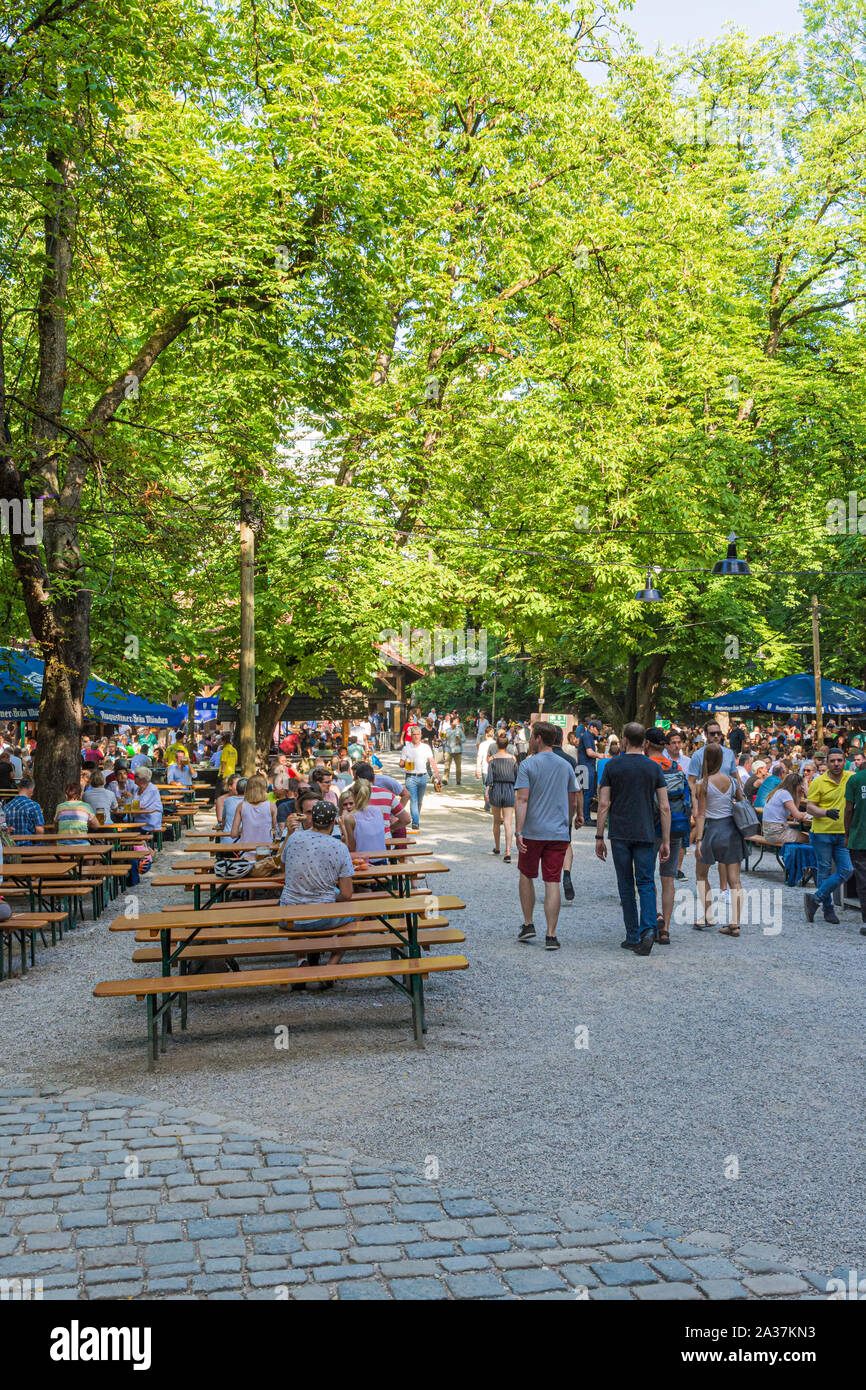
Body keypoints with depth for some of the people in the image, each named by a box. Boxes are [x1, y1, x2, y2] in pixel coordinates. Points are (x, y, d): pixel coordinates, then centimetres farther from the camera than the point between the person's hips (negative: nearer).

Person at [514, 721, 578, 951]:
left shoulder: (527, 765, -6)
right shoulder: (566, 766, 7)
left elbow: (522, 799, -14)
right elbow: (573, 802, 12)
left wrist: (518, 831, -16)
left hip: (533, 832, -3)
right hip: (559, 833, 3)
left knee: (526, 876, 17)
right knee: (552, 882, 1)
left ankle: (528, 925, 19)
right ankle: (551, 935, -1)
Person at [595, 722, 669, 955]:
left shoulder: (613, 766, 0)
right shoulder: (653, 768, 3)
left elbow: (604, 803, -3)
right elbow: (665, 807, 0)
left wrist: (599, 837, 2)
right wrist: (666, 841, 4)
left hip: (620, 834, 0)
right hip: (645, 834, 1)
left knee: (626, 887, 9)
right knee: (646, 884, 4)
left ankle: (633, 937, 11)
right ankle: (648, 929, -17)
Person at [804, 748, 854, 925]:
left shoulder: (852, 778, 4)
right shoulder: (819, 782, -5)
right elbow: (809, 807, -6)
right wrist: (826, 812, -23)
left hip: (843, 833, 3)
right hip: (822, 832, -3)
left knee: (847, 870, -6)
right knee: (825, 871, 4)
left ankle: (816, 898, 3)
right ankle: (828, 909, 17)